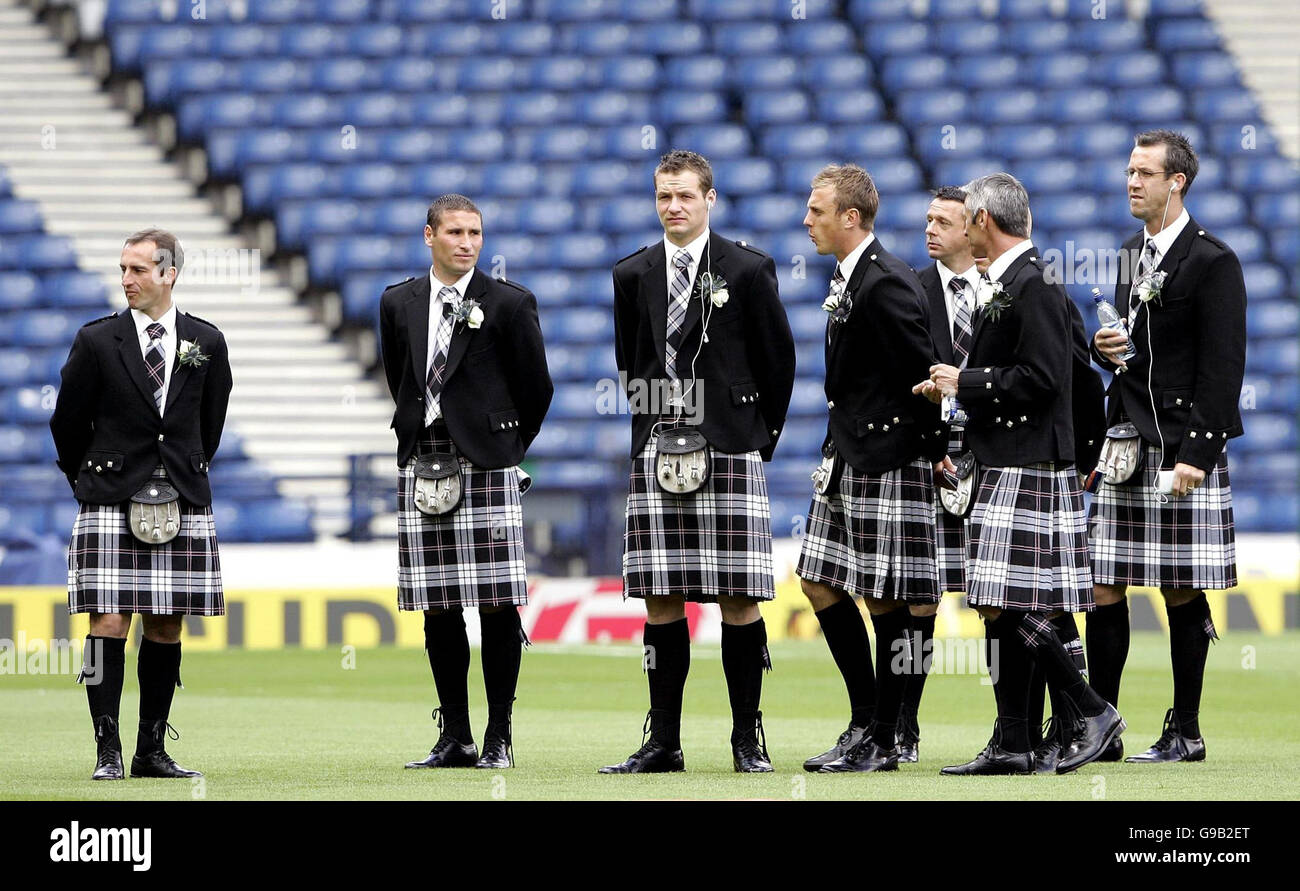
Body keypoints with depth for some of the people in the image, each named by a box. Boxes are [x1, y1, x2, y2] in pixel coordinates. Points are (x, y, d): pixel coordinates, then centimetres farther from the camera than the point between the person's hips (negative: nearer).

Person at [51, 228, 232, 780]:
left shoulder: (206, 344, 6)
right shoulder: (97, 342, 0)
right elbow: (68, 423, 8)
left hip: (182, 506, 2)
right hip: (112, 504, -2)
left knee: (166, 627, 4)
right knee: (109, 622, -8)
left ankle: (152, 750, 10)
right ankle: (107, 751, -5)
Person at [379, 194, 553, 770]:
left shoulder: (510, 304, 0)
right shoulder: (398, 305, 11)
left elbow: (536, 388, 6)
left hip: (488, 466, -3)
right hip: (422, 466, 4)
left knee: (498, 605, -5)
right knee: (438, 610, 4)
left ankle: (499, 736, -1)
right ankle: (454, 737, 10)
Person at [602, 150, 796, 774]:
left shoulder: (749, 270, 1)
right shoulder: (632, 276, 11)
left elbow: (778, 360, 7)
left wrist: (759, 437, 9)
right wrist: (660, 425, 13)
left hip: (731, 452, -3)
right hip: (656, 455, 3)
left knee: (739, 599, -5)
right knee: (660, 599, 1)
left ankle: (747, 739, 1)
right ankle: (663, 742, 5)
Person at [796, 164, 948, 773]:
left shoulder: (886, 284, -18)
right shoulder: (848, 279, 13)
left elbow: (924, 371, -17)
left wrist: (936, 449, -9)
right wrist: (840, 443, 13)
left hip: (887, 462, -10)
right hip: (846, 457, 10)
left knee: (883, 599, -3)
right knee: (821, 584, 11)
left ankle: (881, 743, 4)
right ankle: (865, 721, 19)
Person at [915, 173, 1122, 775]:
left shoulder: (1032, 284, -14)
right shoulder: (1007, 282, 17)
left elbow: (1040, 379, -21)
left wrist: (965, 383, -12)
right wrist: (957, 385, 16)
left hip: (1026, 471, -10)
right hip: (1005, 466, 10)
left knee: (1006, 606, -12)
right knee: (1001, 611, 8)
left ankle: (1092, 712, -5)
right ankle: (1011, 745, 9)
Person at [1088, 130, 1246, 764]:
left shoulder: (1212, 262, -9)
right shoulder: (1132, 254, 16)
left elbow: (1222, 367, -13)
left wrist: (1196, 454, -19)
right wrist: (1103, 348, 3)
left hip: (1181, 446, -7)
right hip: (1124, 443, 7)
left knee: (1182, 591, -1)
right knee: (1102, 587, 3)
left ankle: (1186, 731, 7)